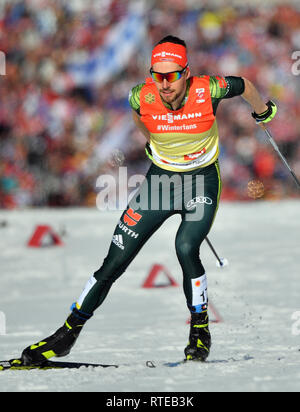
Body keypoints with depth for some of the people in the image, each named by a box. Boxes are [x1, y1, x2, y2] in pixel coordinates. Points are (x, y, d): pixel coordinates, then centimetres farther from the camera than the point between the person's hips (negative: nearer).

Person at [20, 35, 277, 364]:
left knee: (185, 248, -28)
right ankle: (68, 333, 11)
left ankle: (200, 328, -6)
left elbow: (244, 85, -1)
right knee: (115, 262, -2)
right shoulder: (143, 97, -18)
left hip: (202, 180, -2)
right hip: (160, 177, 2)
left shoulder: (208, 91, -23)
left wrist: (263, 112, 18)